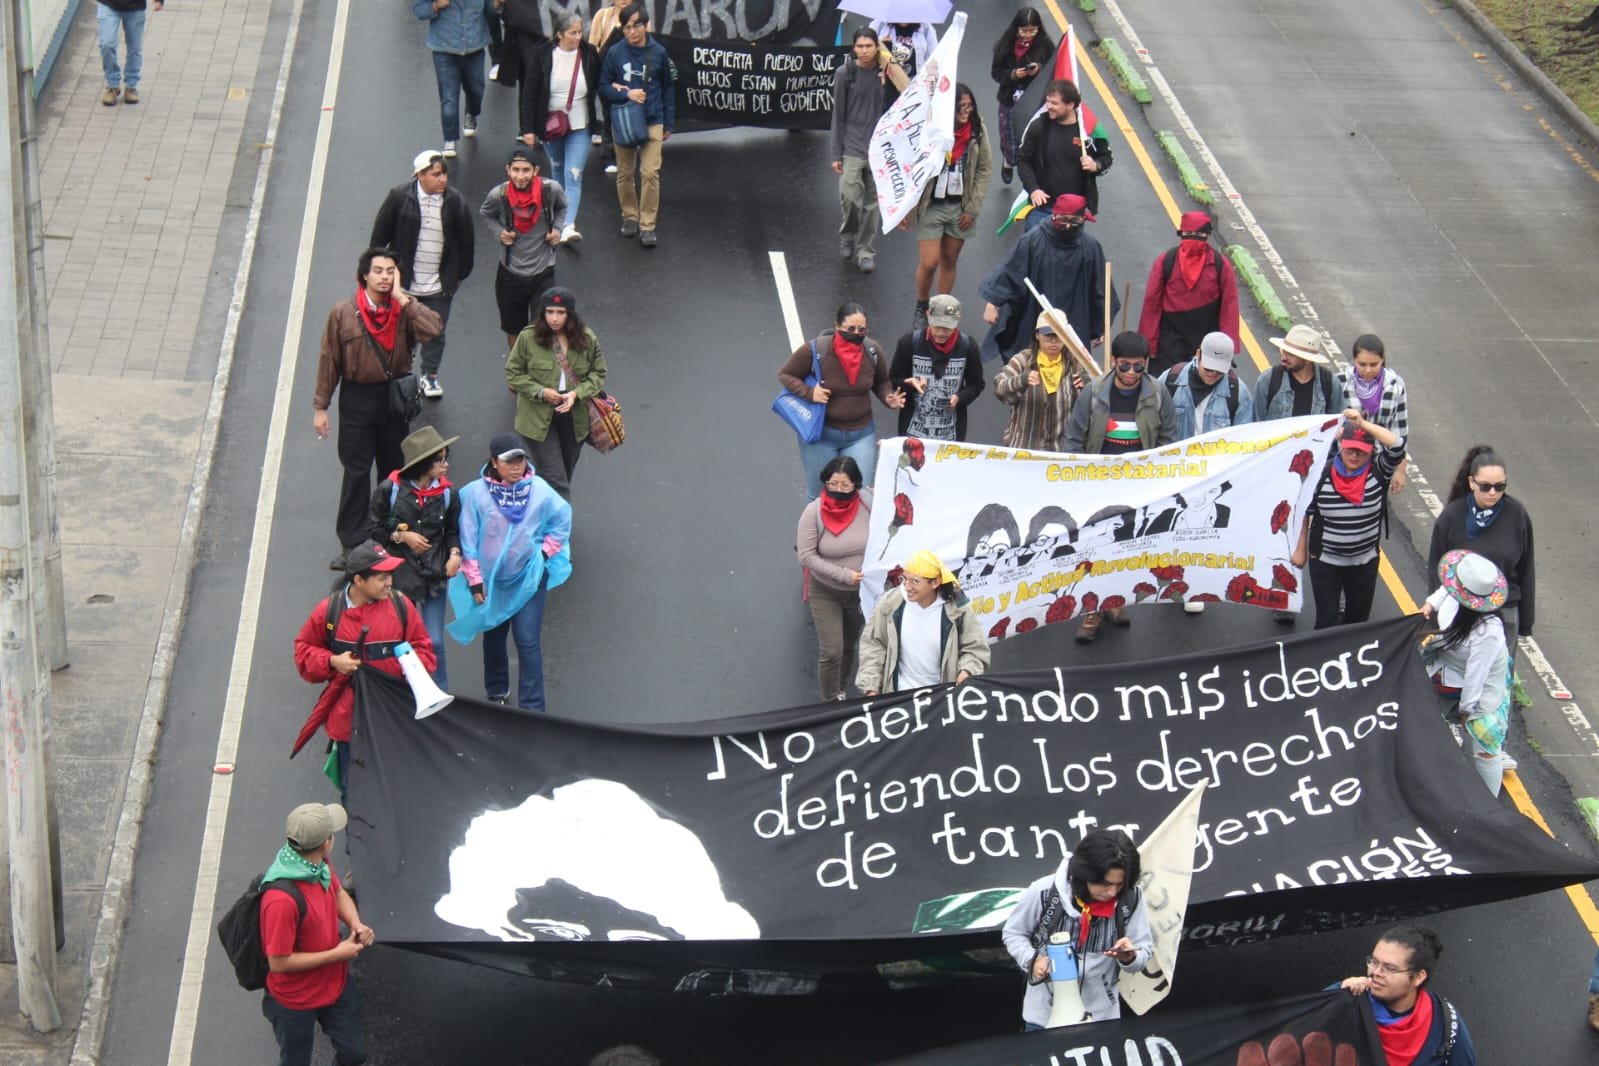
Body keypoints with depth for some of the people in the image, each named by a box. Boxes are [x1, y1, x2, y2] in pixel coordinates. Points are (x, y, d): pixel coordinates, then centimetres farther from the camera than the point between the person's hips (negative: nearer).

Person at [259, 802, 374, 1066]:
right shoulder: (281, 899, -39)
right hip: (296, 1000, -7)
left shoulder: (320, 863, -14)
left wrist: (356, 923, -11)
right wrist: (337, 954, -24)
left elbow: (338, 893, 9)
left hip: (335, 982, 7)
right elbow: (279, 962, -30)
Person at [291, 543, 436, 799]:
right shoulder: (329, 610, -6)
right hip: (348, 718, -1)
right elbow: (304, 651, 7)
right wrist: (332, 662, -11)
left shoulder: (401, 605, -3)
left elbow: (422, 647, 6)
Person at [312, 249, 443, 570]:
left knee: (395, 469, 14)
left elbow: (433, 330, -26)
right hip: (358, 397, -2)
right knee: (356, 471, 2)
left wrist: (401, 297, -22)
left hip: (395, 395, 2)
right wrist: (320, 406, -2)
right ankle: (350, 544, 8)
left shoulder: (404, 309, -6)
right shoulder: (343, 312, -8)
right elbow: (329, 360, -3)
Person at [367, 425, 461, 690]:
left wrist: (454, 553, -9)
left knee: (434, 642, 2)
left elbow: (452, 530, 9)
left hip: (434, 576, 1)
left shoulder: (447, 493, -4)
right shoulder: (390, 489, -11)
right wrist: (401, 536, -14)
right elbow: (373, 527, 0)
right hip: (399, 575, -1)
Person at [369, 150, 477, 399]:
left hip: (440, 285, 1)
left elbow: (466, 243, 5)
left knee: (436, 332, 11)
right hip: (404, 282, -1)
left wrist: (460, 275, 7)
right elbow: (380, 235, -2)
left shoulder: (456, 202, -6)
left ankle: (430, 375, 28)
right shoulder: (399, 197, -10)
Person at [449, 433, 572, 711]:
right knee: (494, 636, 21)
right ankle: (497, 691, 44)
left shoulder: (539, 490, -11)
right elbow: (468, 539, -8)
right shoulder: (477, 493, -14)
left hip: (529, 577, -1)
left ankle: (532, 708, 2)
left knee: (528, 642, -6)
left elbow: (562, 519, 6)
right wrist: (474, 581, -7)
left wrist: (545, 551, -2)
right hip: (491, 578, 1)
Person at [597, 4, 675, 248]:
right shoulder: (615, 52, -5)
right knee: (625, 173, 11)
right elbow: (604, 86, 2)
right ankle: (630, 216, 29)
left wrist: (669, 123, 7)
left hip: (652, 121, -1)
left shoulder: (658, 52, -4)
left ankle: (647, 226, -3)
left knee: (650, 173, -9)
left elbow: (667, 88, 6)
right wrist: (626, 94, -16)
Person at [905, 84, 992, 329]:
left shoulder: (977, 131, -4)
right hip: (931, 206, -3)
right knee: (929, 263, -7)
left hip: (960, 207, 3)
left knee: (949, 261, 12)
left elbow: (985, 170, 3)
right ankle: (921, 309, 19)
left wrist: (972, 208, -1)